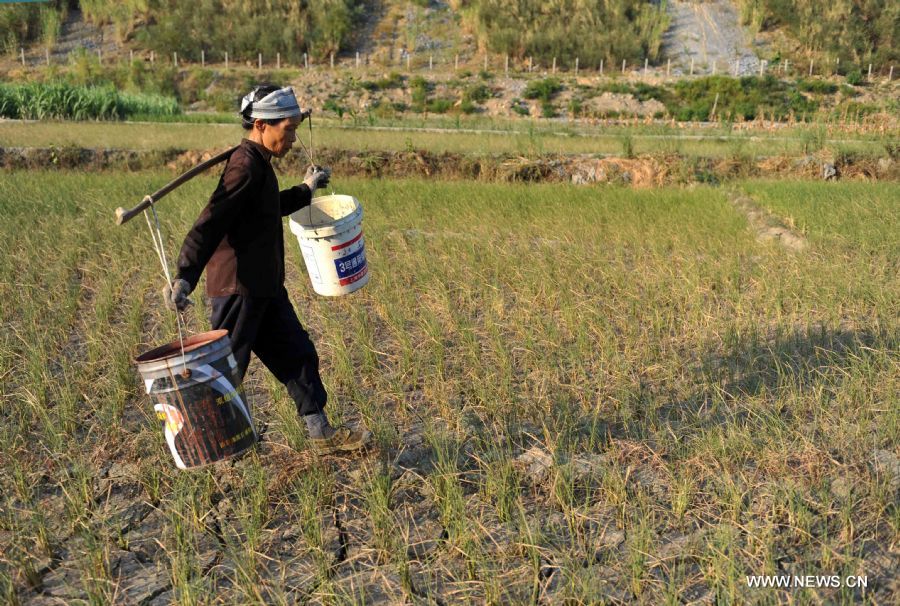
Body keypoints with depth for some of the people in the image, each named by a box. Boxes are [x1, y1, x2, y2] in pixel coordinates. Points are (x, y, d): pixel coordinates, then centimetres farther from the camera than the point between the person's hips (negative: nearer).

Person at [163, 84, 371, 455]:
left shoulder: (258, 164, 12)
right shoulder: (246, 166, -19)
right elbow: (210, 222, -28)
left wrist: (305, 191, 39)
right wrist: (184, 276, -38)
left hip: (264, 288, 10)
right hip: (238, 288, -10)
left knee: (297, 354, 13)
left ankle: (322, 434, 22)